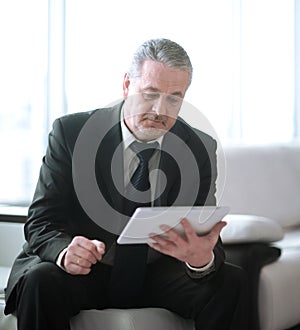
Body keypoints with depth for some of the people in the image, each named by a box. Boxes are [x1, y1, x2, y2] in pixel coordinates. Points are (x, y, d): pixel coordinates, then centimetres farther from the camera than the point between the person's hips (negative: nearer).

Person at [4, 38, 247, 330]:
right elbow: (41, 222, -9)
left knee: (228, 282, -22)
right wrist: (64, 251, -34)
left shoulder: (200, 149, -1)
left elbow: (205, 239, -5)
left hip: (158, 273, 2)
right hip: (84, 271, -2)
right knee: (40, 280, -34)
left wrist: (203, 258, -32)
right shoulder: (71, 133, -7)